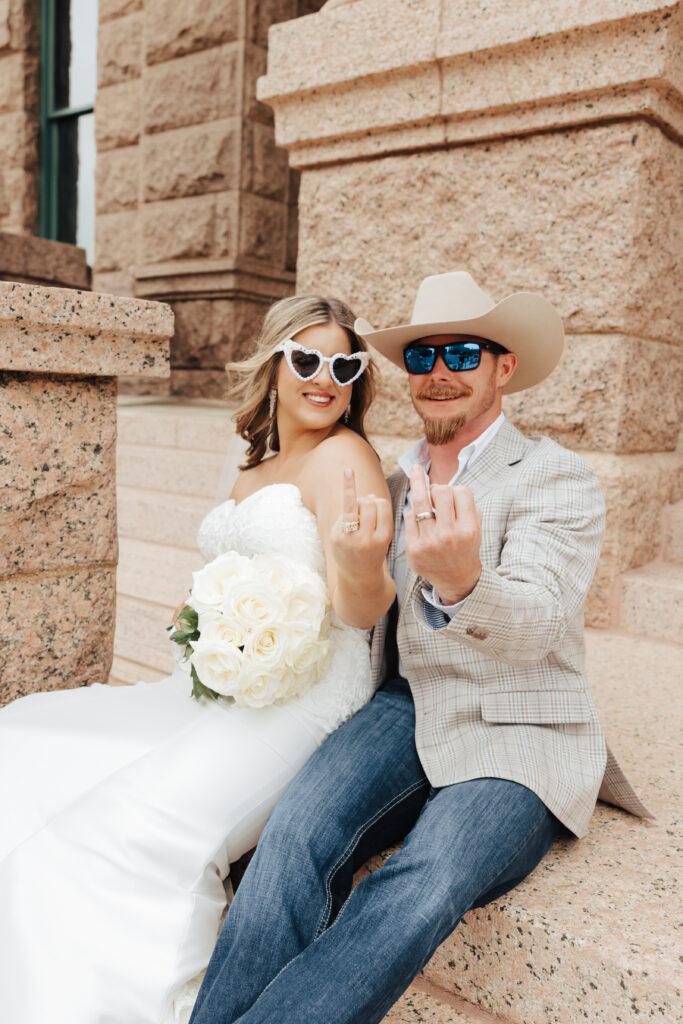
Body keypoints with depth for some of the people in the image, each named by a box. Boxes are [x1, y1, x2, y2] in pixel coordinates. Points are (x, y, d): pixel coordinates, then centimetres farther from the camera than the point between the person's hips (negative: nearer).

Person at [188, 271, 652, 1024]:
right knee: (298, 831, -26)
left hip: (516, 739, -4)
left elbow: (533, 628, -20)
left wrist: (461, 583, -43)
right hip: (409, 709, 4)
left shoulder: (557, 479, -4)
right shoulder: (400, 480, 14)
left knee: (417, 891, -31)